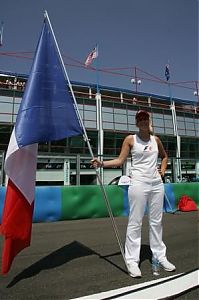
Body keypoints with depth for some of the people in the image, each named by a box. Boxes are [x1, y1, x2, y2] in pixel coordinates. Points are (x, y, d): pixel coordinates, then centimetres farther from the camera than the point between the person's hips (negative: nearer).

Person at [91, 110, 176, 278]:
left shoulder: (156, 139, 11)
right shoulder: (130, 139, -1)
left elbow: (164, 156, 27)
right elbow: (120, 160, -6)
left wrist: (163, 169, 11)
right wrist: (102, 163, -20)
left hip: (157, 184, 5)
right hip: (139, 184, -5)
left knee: (156, 221, 15)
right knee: (135, 223, -1)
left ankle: (160, 256, 31)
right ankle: (132, 260, 13)